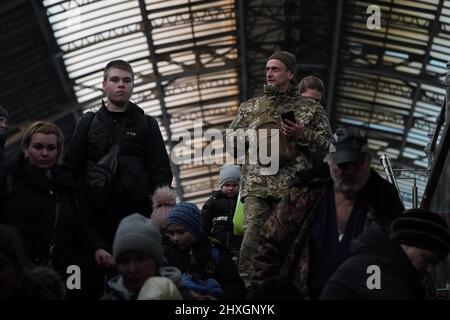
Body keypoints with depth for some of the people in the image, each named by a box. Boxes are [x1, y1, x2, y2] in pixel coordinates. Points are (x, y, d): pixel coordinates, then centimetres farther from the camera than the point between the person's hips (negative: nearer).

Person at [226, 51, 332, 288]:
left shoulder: (310, 108, 12)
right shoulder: (249, 107, 19)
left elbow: (326, 144, 8)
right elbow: (230, 139, 21)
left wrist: (303, 134, -8)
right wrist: (249, 134, 0)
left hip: (293, 187, -1)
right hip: (256, 185, 1)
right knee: (252, 237, -9)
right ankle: (247, 285, -5)